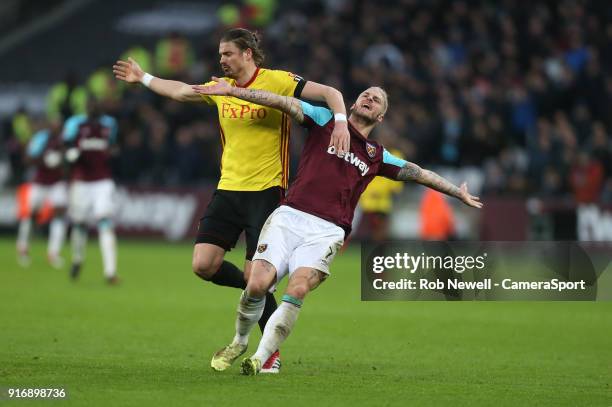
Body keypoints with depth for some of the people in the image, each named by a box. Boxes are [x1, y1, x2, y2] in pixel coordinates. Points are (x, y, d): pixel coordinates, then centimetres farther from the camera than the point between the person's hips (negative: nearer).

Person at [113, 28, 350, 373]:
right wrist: (143, 78, 35)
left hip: (266, 192, -6)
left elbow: (330, 93, -10)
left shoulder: (278, 81, -8)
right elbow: (180, 91, 28)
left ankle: (272, 353, 7)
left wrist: (341, 122, -28)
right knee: (204, 265, -7)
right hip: (228, 189, 6)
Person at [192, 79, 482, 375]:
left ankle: (260, 359, -21)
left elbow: (419, 174, 34)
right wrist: (232, 90, -3)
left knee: (298, 289, -26)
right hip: (289, 217, -1)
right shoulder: (325, 121, 15)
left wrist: (458, 192, 38)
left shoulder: (377, 156, 22)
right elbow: (283, 103, 4)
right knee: (258, 284, -17)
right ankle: (239, 342, 12)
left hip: (327, 231, 1)